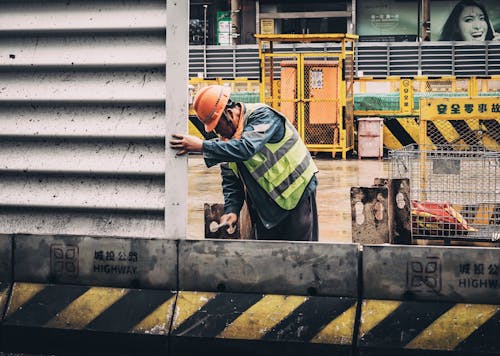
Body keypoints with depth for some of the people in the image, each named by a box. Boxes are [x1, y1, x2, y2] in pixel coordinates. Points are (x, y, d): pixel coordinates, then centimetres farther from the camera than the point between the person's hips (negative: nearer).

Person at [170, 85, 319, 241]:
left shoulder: (262, 116, -21)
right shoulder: (227, 134, 2)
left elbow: (246, 148, -39)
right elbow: (230, 179, 6)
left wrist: (201, 146, -40)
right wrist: (231, 209, -11)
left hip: (297, 194, -7)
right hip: (264, 203, 7)